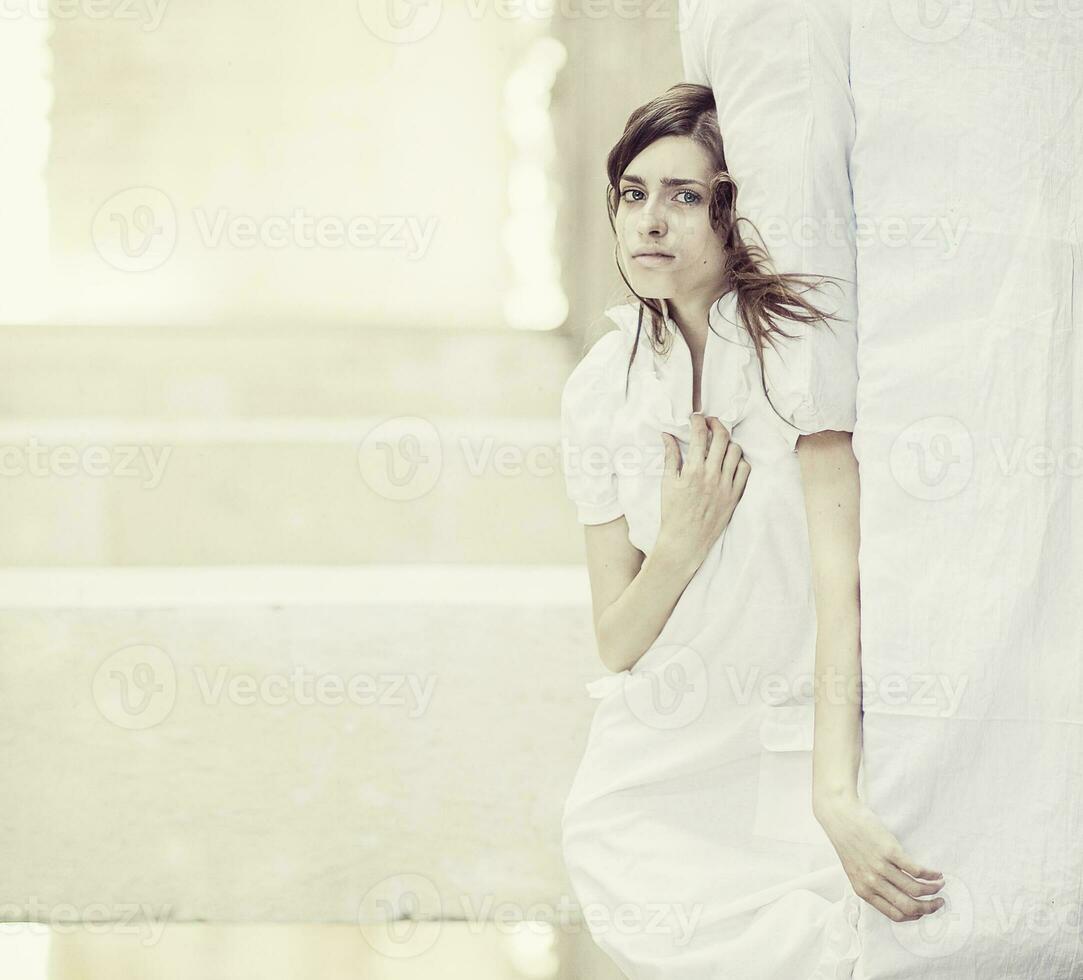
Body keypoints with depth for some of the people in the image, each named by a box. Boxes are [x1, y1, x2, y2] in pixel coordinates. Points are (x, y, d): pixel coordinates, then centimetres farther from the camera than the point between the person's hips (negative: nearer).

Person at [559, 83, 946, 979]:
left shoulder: (803, 342, -8)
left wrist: (835, 797, -29)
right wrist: (683, 541, -14)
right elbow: (617, 645, 6)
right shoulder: (600, 388, 4)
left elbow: (840, 577, -17)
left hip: (803, 737, -3)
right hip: (662, 759, 3)